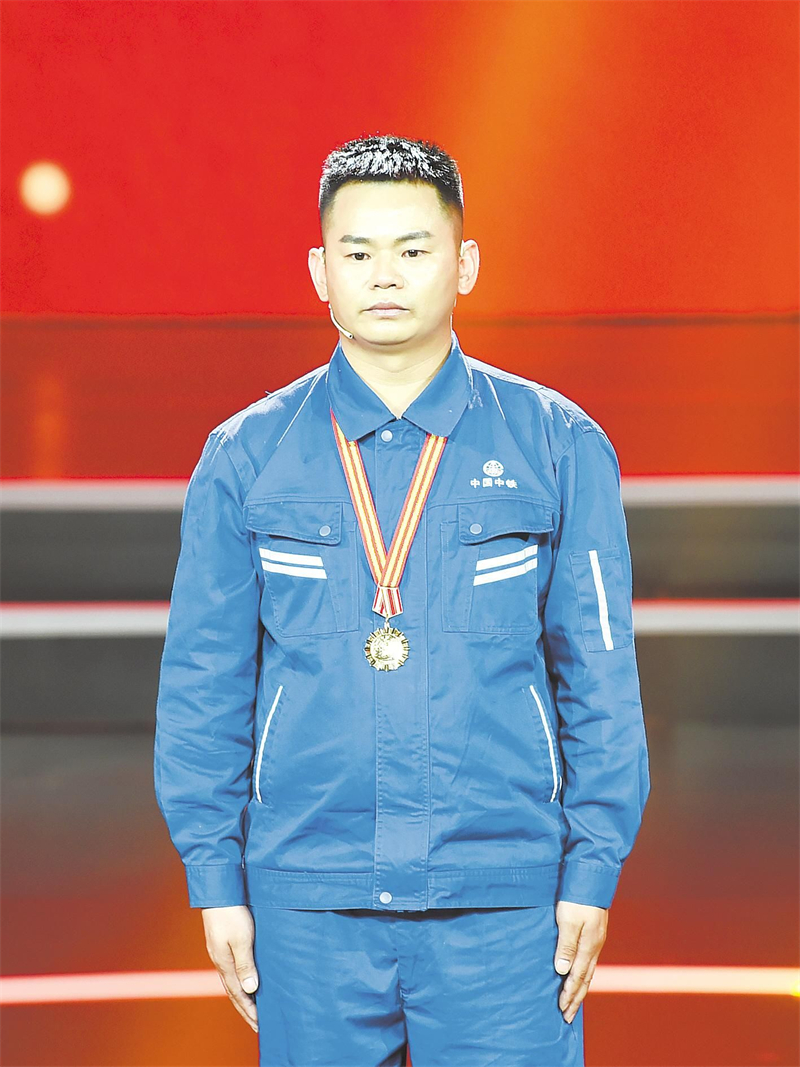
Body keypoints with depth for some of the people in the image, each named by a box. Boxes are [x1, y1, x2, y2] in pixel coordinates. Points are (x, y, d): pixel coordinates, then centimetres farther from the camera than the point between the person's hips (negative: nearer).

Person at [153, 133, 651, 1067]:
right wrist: (215, 881, 2)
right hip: (309, 903, 1)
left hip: (502, 899, -1)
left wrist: (593, 873, -1)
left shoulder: (559, 446, 3)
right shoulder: (245, 456, 5)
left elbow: (600, 678, 4)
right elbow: (203, 683, 6)